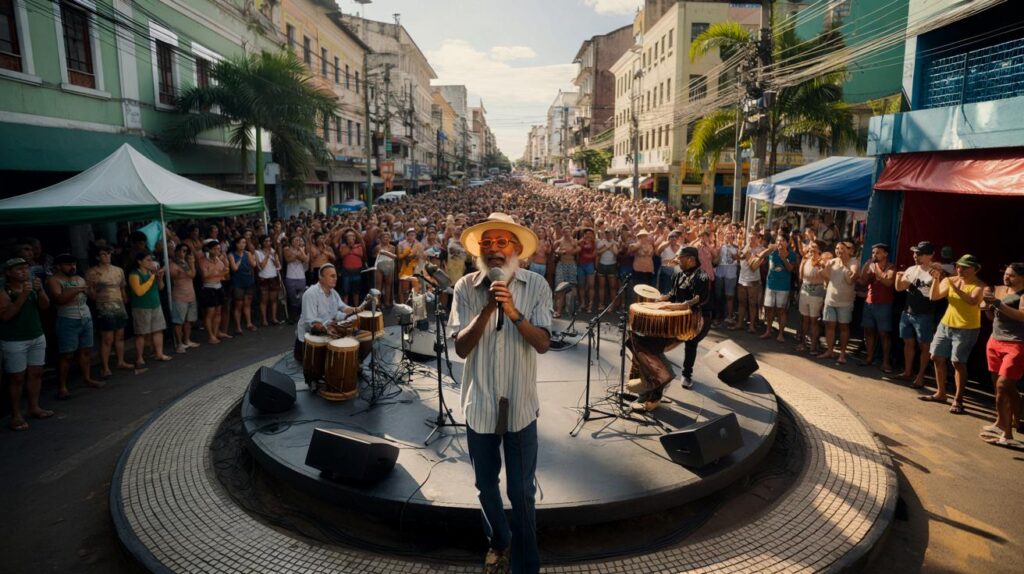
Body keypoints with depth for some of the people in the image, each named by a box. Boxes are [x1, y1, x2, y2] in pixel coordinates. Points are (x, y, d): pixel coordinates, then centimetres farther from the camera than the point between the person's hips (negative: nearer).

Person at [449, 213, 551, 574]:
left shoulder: (536, 286, -8)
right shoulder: (466, 287, -7)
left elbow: (543, 344, -15)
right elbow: (461, 348, -12)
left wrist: (513, 312, -29)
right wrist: (487, 309, -24)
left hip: (519, 404, -1)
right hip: (480, 404, 2)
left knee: (522, 491, 7)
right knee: (486, 486, 20)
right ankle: (498, 542, 47)